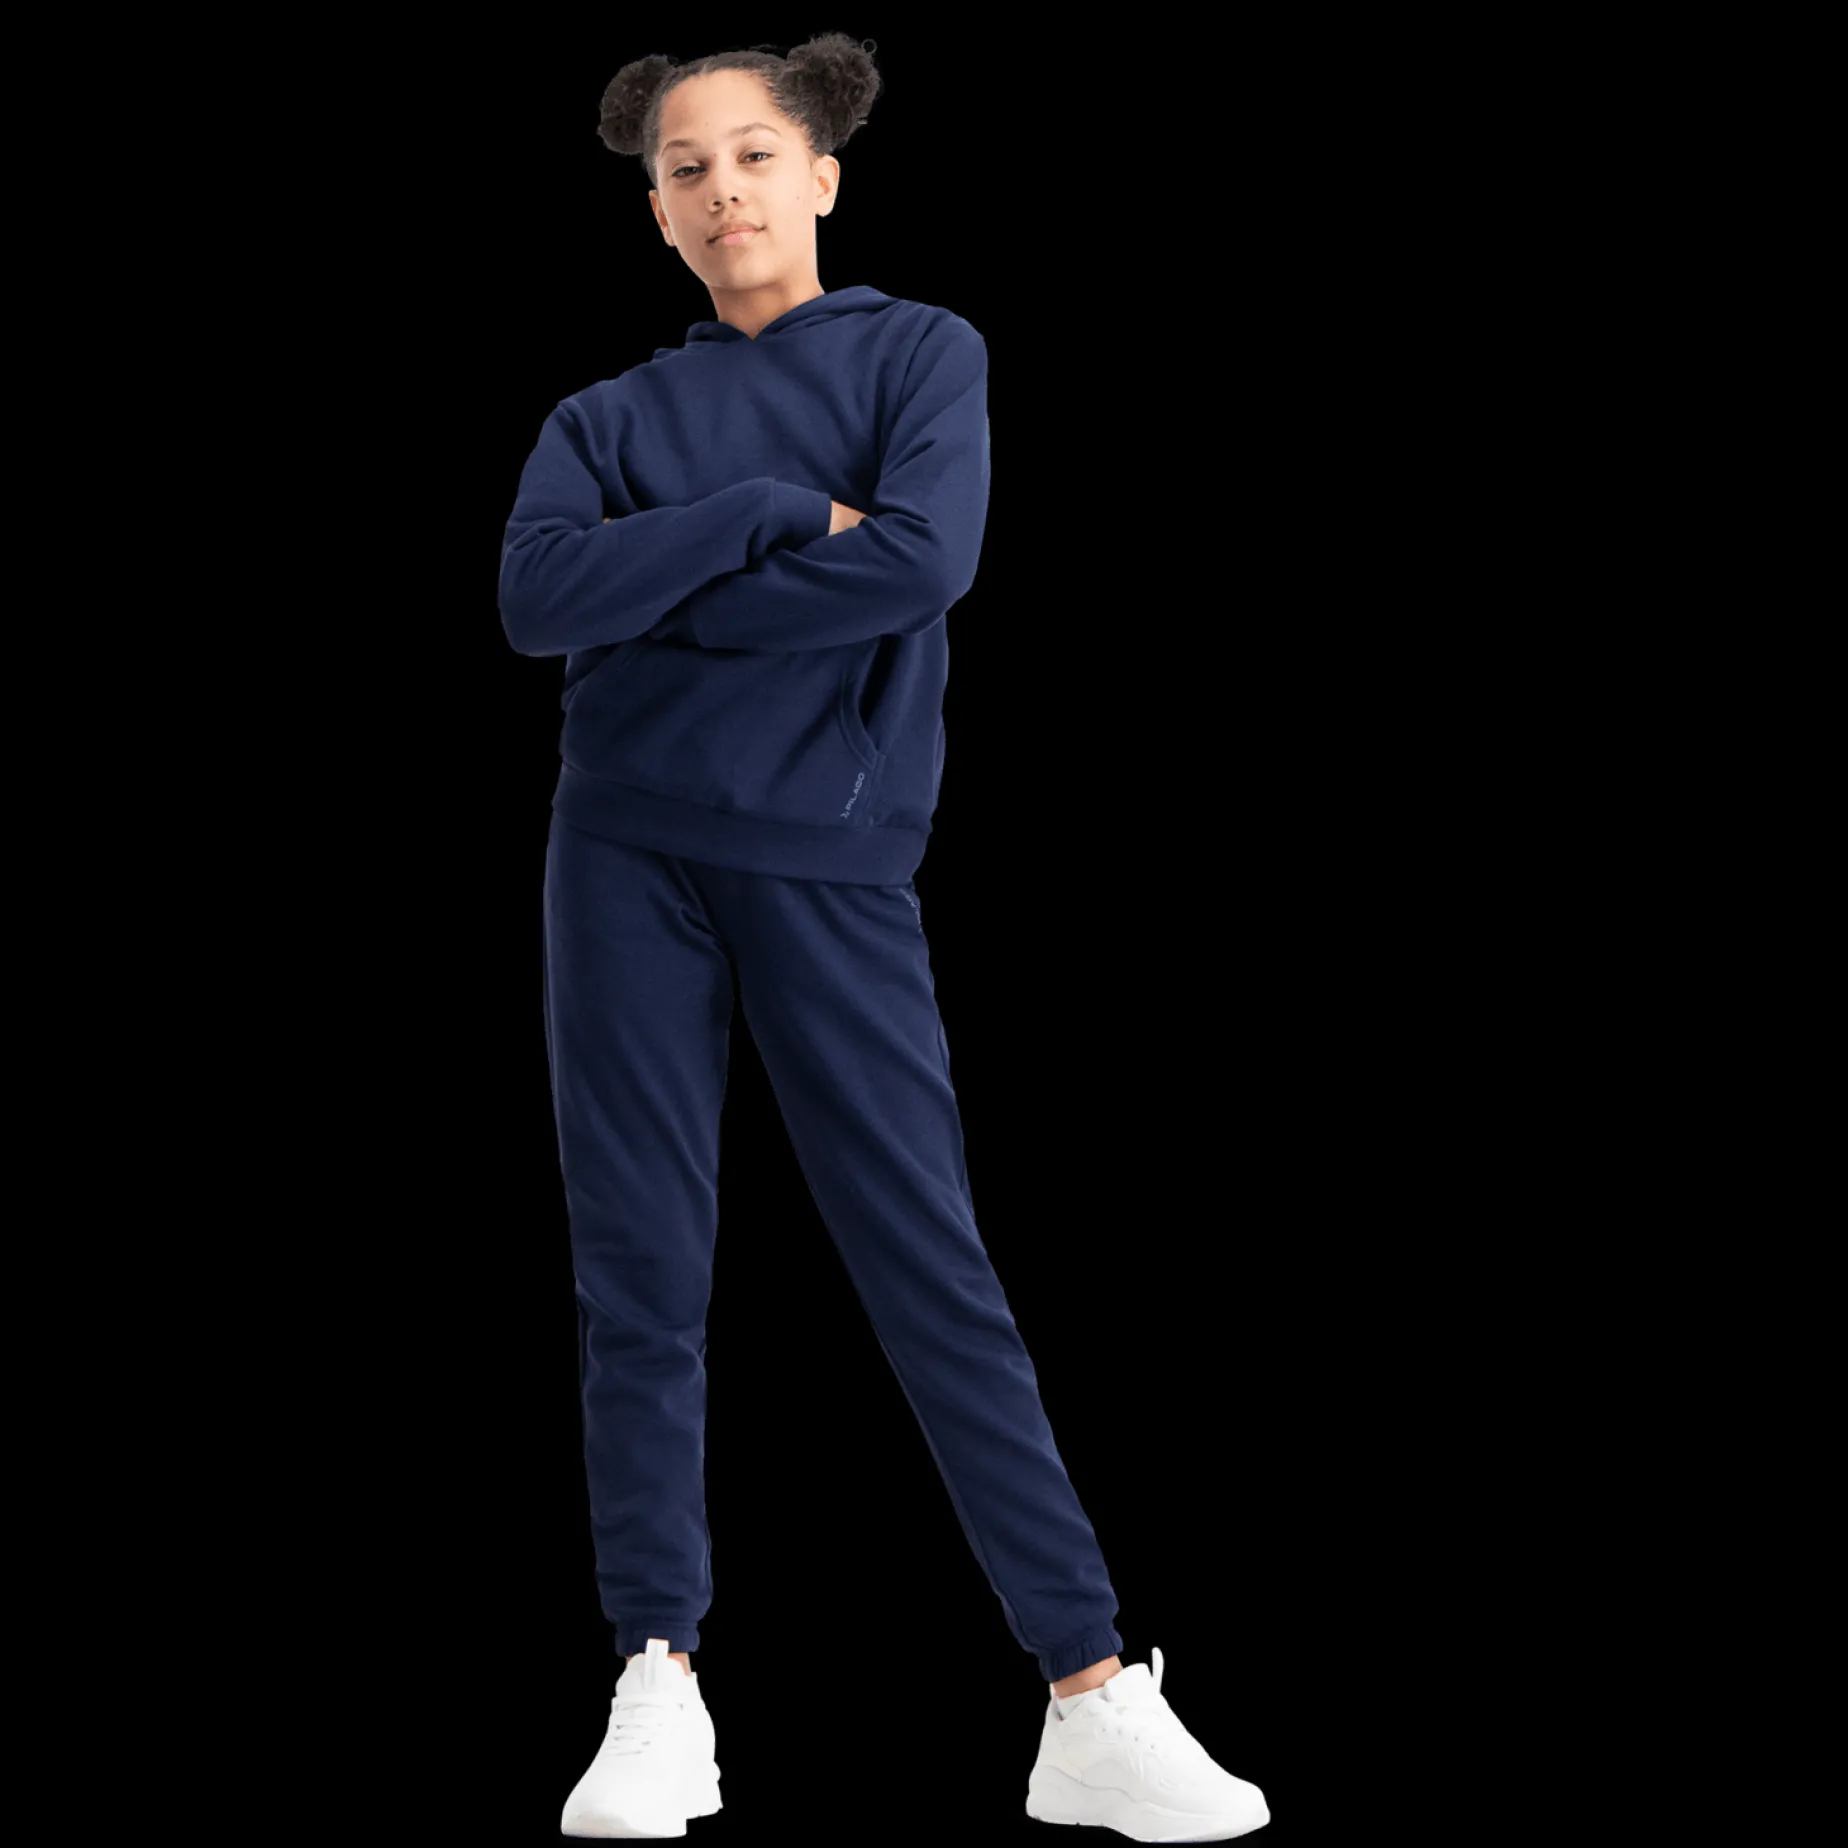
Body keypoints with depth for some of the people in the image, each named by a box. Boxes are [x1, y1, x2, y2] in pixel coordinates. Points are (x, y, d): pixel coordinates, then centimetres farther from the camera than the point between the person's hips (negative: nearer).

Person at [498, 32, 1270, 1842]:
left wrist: (655, 602, -7)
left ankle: (1095, 1700, -2)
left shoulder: (922, 354, 6)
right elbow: (538, 596, -8)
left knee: (932, 1266, -4)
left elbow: (921, 562, -13)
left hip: (831, 860, -2)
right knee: (640, 1276, 1)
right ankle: (658, 1691, 6)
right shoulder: (609, 419, 11)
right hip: (630, 856, 2)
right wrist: (777, 513, -13)